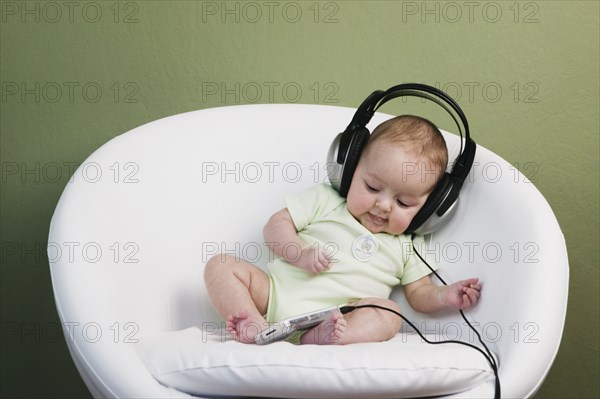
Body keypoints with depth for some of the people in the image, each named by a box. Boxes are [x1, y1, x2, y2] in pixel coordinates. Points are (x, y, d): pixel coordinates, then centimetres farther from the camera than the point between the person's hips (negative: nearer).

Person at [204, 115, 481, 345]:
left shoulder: (407, 245, 14)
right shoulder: (326, 200, 11)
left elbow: (419, 294, 16)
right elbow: (276, 225, 10)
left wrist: (445, 296, -7)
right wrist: (300, 253, -11)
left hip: (338, 317, -1)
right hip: (278, 292, 1)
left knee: (389, 315, -29)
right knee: (221, 265, -16)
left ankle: (314, 340, -48)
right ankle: (255, 326, -36)